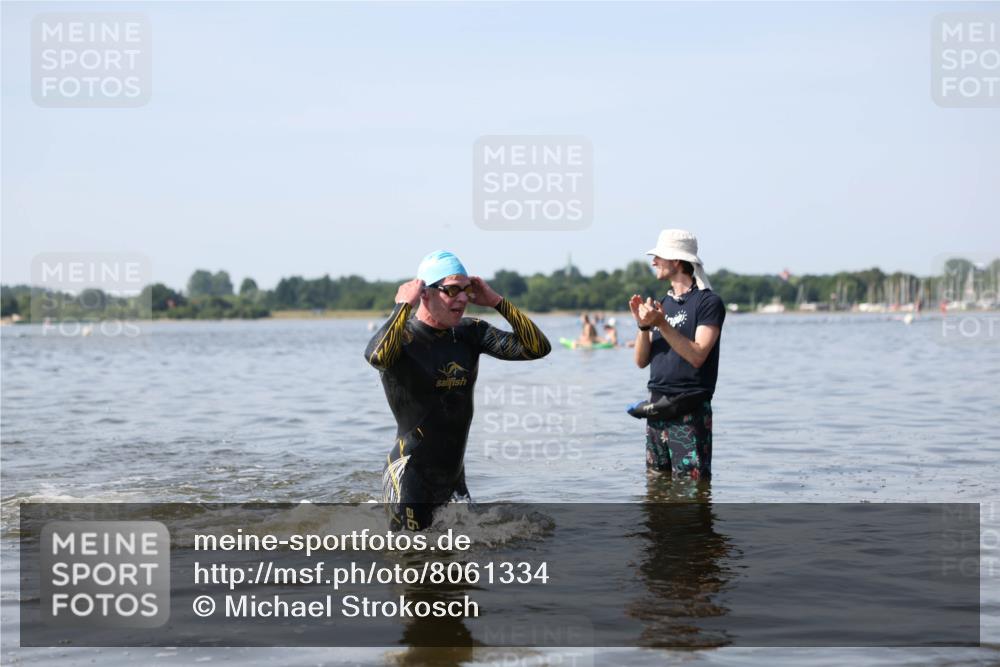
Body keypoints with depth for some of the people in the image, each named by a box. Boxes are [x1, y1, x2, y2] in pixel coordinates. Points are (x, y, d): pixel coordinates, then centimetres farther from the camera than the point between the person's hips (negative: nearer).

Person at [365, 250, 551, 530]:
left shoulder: (471, 332, 5)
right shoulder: (402, 335, -12)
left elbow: (538, 347, 1)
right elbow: (377, 356, -38)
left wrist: (497, 302, -4)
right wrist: (404, 305, -24)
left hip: (454, 477, 6)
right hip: (410, 477, -6)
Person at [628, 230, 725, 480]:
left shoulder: (708, 302, -7)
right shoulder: (662, 304, 16)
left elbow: (697, 356, -18)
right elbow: (642, 361, 12)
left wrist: (661, 324, -20)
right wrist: (643, 325, -5)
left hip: (689, 412, -7)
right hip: (657, 408, 7)